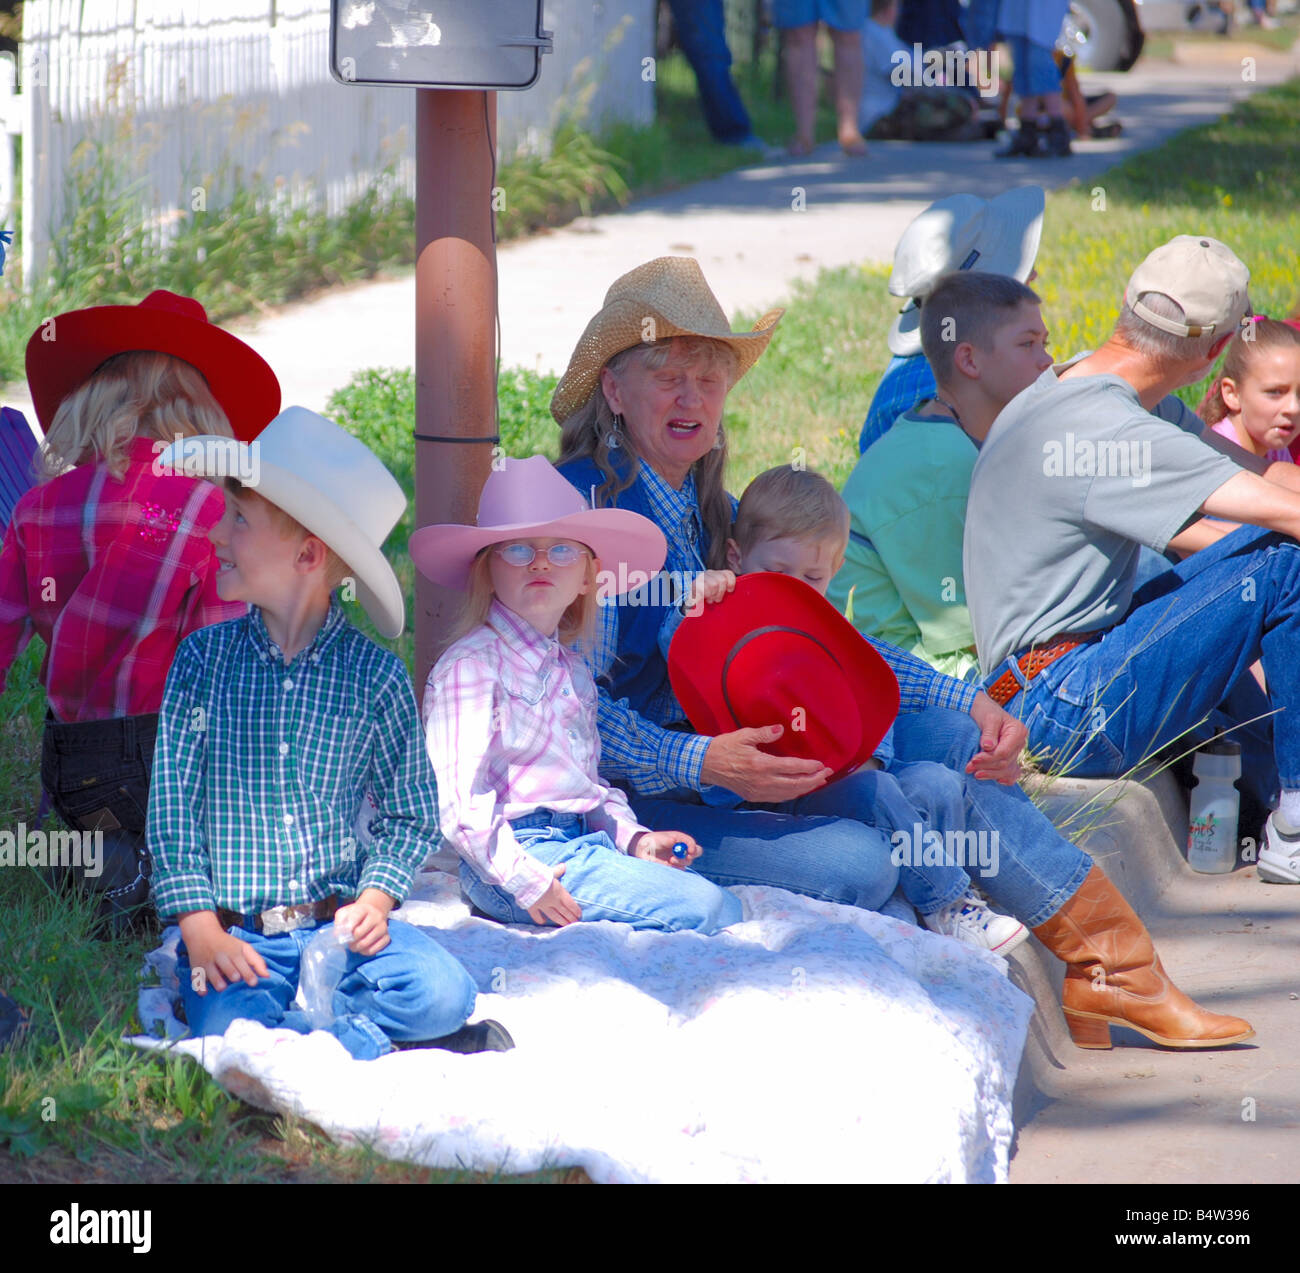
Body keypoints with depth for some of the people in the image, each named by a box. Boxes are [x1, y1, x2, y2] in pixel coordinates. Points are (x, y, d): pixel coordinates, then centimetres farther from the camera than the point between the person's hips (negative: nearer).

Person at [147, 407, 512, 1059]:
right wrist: (201, 926, -9)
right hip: (235, 933, -1)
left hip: (340, 924, 1)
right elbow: (172, 803, 2)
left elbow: (410, 814, 11)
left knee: (442, 990, -27)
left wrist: (376, 897, -7)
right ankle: (373, 1042, -12)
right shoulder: (204, 658, 4)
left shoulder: (376, 676, 2)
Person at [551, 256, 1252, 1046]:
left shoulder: (712, 514, 15)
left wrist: (968, 704, 0)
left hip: (732, 774, 8)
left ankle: (1114, 969, -4)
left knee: (947, 736, -5)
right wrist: (706, 764, -32)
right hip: (630, 801, -8)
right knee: (855, 861, -29)